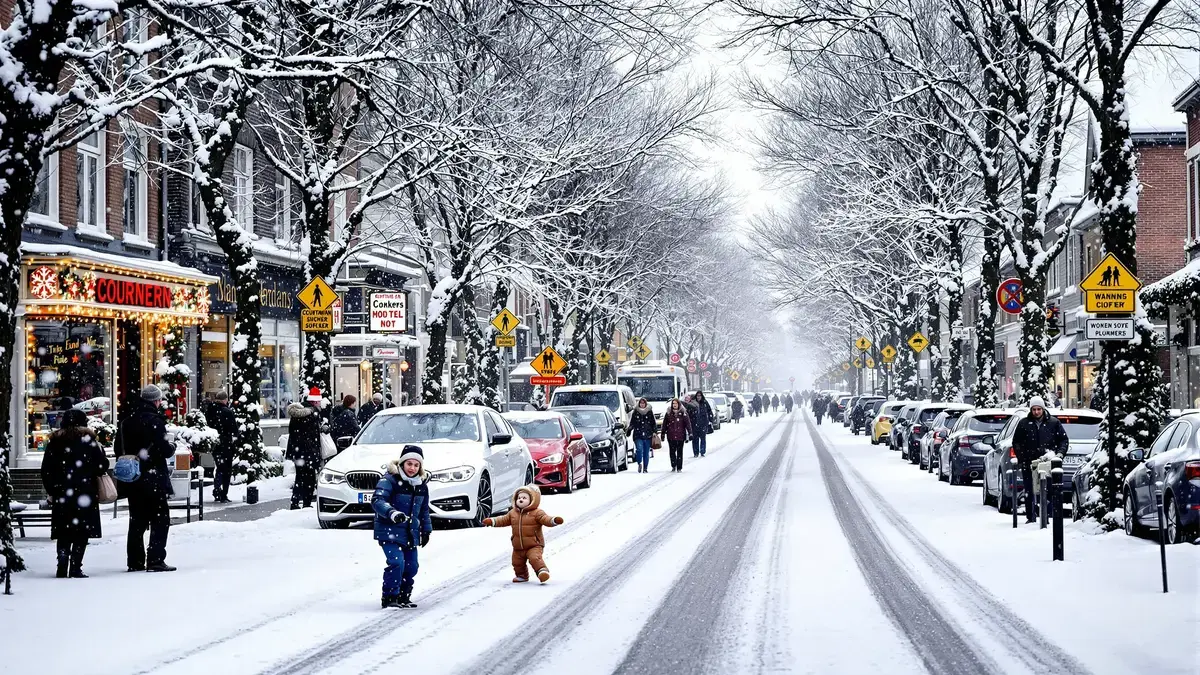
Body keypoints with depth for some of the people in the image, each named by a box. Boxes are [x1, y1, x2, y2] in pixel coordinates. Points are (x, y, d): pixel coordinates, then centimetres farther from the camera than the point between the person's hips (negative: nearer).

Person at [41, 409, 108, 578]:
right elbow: (102, 466, -6)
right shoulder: (87, 439, -4)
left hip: (61, 493, 3)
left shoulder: (54, 441, 7)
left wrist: (51, 491, 15)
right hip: (85, 492, -3)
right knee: (82, 532, 0)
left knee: (64, 532, 9)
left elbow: (46, 470, 7)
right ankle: (75, 567, -7)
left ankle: (62, 567, -2)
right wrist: (99, 450, 14)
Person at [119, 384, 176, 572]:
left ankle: (135, 561, 14)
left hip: (132, 480, 7)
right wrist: (172, 447, 3)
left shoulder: (126, 422, 8)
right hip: (153, 479, -7)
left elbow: (118, 450, 13)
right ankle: (155, 560, -7)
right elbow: (164, 450, -17)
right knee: (160, 519, 0)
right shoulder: (154, 421, -14)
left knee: (137, 521, 13)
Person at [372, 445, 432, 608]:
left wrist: (426, 529, 25)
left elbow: (424, 509, 23)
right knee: (396, 562, -21)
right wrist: (392, 513, -42)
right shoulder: (389, 480, -13)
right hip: (390, 531, -7)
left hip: (411, 533, 7)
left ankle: (403, 597, 23)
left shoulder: (422, 485, 9)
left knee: (411, 566, 7)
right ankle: (389, 598, -12)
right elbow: (377, 501, -26)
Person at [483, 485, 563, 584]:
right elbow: (504, 520, 17)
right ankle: (522, 576, 36)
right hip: (518, 547, 6)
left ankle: (542, 571, -23)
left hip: (534, 545, -6)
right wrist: (492, 521, 9)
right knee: (517, 563, 15)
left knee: (535, 558, -28)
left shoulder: (537, 513, -10)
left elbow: (546, 519, -22)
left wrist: (554, 520, -41)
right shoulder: (513, 513, 7)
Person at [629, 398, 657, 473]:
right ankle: (639, 464, 1)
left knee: (646, 452, 4)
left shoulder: (650, 412, 7)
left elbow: (653, 423, 12)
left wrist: (654, 431, 2)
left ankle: (645, 468, 12)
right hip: (638, 436, -1)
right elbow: (632, 423, 10)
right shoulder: (635, 412, 7)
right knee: (640, 449, -20)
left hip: (648, 436, 1)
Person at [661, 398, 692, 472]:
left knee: (679, 451, 3)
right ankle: (673, 466, 17)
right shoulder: (668, 413, 5)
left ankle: (679, 467, 9)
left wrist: (689, 433, -5)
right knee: (672, 451, 1)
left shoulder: (683, 413, 0)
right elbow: (664, 424, 11)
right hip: (671, 436, 1)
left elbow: (688, 423, 0)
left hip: (680, 435, -1)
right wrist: (663, 434, 10)